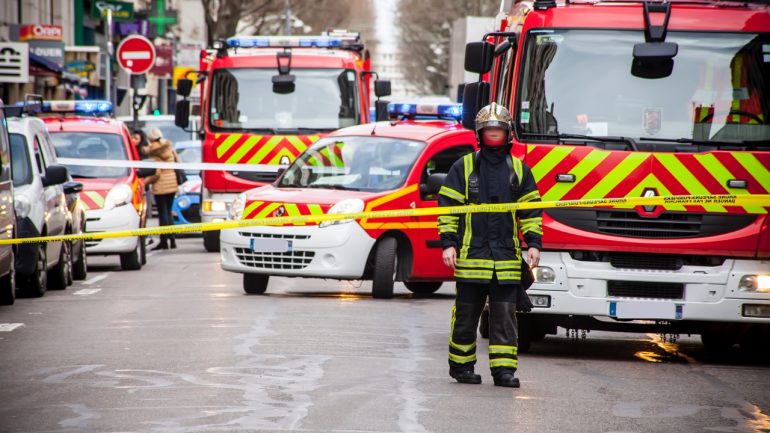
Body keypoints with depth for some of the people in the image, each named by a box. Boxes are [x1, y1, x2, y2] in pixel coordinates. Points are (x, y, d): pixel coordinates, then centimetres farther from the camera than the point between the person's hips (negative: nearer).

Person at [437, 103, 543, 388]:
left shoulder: (519, 170, 12)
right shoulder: (464, 167, 5)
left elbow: (531, 209, 15)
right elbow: (447, 205, 5)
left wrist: (533, 244, 5)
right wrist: (448, 243, -3)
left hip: (507, 257, 2)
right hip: (471, 255, -1)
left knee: (505, 314, -1)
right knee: (467, 314, 4)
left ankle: (504, 368, 1)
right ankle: (461, 365, 15)